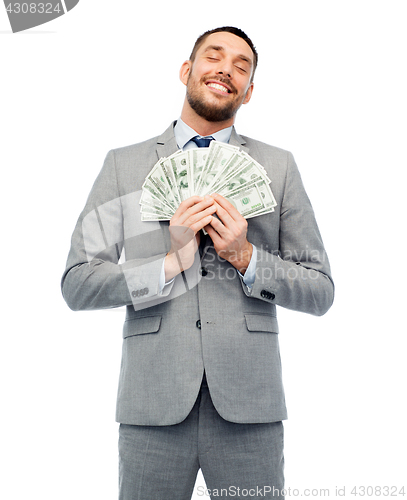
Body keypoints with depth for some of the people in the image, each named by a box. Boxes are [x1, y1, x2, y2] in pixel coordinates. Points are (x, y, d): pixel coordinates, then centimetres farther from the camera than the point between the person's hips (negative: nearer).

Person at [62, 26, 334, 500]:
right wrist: (171, 264, -12)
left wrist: (246, 258, -10)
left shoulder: (279, 167, 8)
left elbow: (320, 292, 7)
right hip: (152, 404, 0)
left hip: (248, 406, 1)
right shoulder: (124, 164, 7)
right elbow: (77, 284, 0)